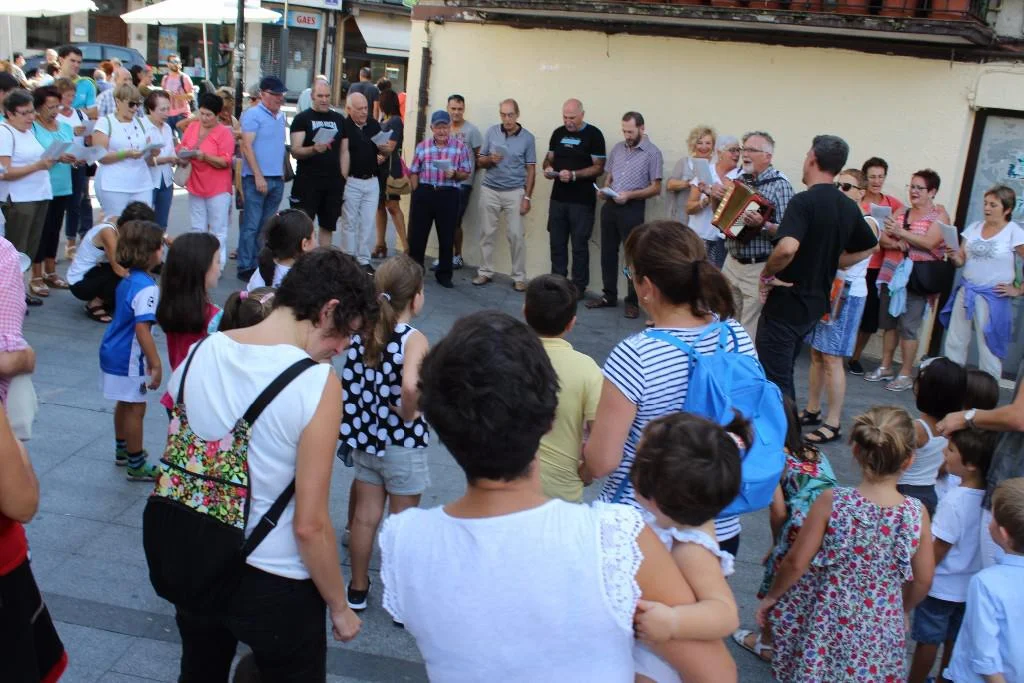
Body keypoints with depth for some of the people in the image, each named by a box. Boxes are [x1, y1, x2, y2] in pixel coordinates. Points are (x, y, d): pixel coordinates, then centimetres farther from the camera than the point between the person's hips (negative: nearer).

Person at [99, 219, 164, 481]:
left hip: (114, 353, 10)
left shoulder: (128, 279, 5)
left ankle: (122, 451, 40)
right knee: (135, 409, 2)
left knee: (125, 404, 24)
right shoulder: (147, 288, -25)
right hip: (128, 360, -10)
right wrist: (156, 364, -29)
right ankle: (136, 465, 13)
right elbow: (142, 329, -31)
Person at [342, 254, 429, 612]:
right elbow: (409, 386, -38)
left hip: (366, 439, 6)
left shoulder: (363, 332, -2)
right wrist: (410, 413, -21)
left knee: (365, 516, 18)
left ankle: (358, 590, 33)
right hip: (403, 445, -5)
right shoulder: (413, 339, -21)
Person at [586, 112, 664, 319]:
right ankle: (609, 296, 22)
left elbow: (656, 188, -9)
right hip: (610, 206, 6)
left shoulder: (652, 153, -6)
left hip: (632, 208, -6)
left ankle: (633, 301, 10)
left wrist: (629, 195, -19)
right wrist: (603, 190, -5)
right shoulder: (617, 148, 11)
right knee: (608, 252, 11)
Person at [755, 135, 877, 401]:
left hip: (785, 302, -8)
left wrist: (767, 274, -16)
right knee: (784, 375, 21)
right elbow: (869, 247, 21)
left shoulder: (804, 201, -19)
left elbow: (787, 248, -34)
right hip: (815, 304, 8)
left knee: (773, 379, 0)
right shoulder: (849, 207, 5)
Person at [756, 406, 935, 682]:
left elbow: (796, 563, -14)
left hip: (827, 624, -2)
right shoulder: (917, 514, -15)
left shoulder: (832, 502, -21)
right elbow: (923, 580, -2)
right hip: (880, 634, 2)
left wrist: (771, 596, 5)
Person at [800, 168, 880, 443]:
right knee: (816, 353, 11)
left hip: (846, 295, -6)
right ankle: (812, 410, 22)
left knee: (831, 359, -6)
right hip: (822, 289, 6)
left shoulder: (867, 222, -7)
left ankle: (833, 423, 0)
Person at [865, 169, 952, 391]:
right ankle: (885, 367, 20)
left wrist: (901, 232, -20)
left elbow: (929, 242, -14)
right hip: (891, 274, 5)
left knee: (908, 326, -6)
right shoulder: (901, 212, 14)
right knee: (888, 322, 9)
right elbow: (883, 238, 8)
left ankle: (906, 374, 2)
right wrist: (895, 244, -13)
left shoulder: (939, 215, 0)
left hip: (916, 279, -5)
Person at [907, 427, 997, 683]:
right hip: (970, 585, 6)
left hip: (941, 586, -6)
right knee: (954, 640, 23)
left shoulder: (954, 501, -31)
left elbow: (939, 550, -22)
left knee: (928, 641, 13)